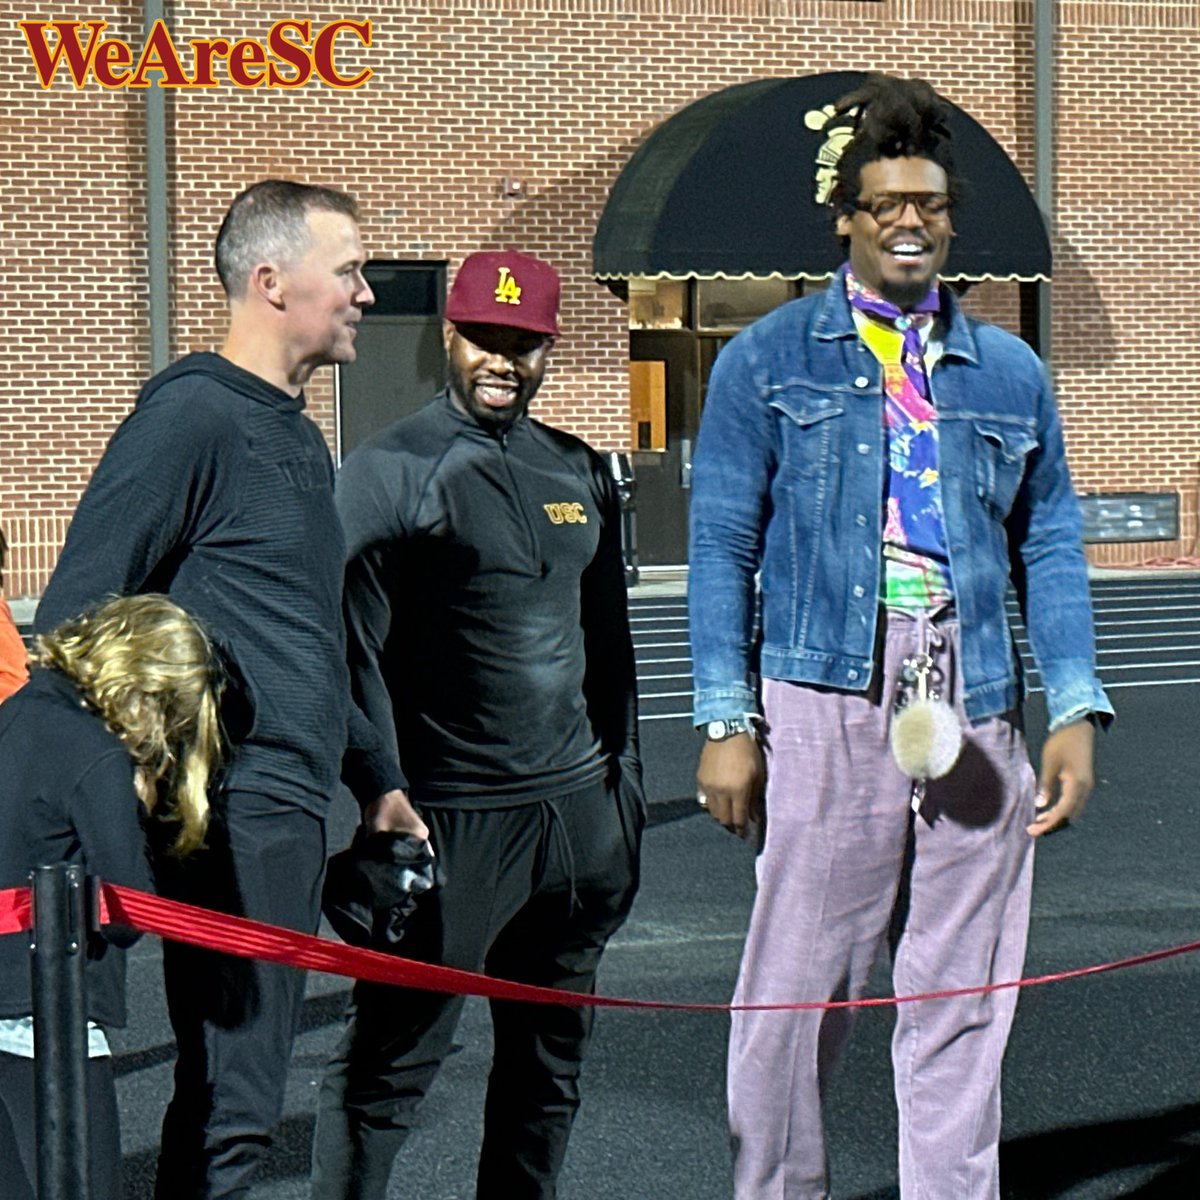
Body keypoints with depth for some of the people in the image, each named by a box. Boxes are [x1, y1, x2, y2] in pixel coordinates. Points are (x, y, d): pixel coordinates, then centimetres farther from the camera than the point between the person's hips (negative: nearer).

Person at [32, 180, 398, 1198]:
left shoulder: (296, 429, 17)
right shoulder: (192, 414, -12)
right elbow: (72, 617, -15)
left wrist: (376, 780, 25)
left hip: (295, 808, 9)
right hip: (235, 815, -9)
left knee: (242, 1088, 13)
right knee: (229, 1106, -8)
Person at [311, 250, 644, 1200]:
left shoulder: (582, 474, 15)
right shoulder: (389, 472, -3)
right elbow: (359, 649, -8)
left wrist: (624, 783, 17)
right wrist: (382, 795, -15)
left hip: (577, 807, 6)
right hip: (450, 818, -6)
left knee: (552, 1053, 12)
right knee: (392, 1058, -5)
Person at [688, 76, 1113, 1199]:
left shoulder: (1010, 374, 16)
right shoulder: (768, 360, 7)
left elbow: (1050, 549, 15)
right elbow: (721, 548, 3)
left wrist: (1075, 712, 4)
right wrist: (726, 721, -5)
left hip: (976, 721, 3)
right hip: (828, 706, -3)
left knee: (960, 1004, 7)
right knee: (793, 995, -2)